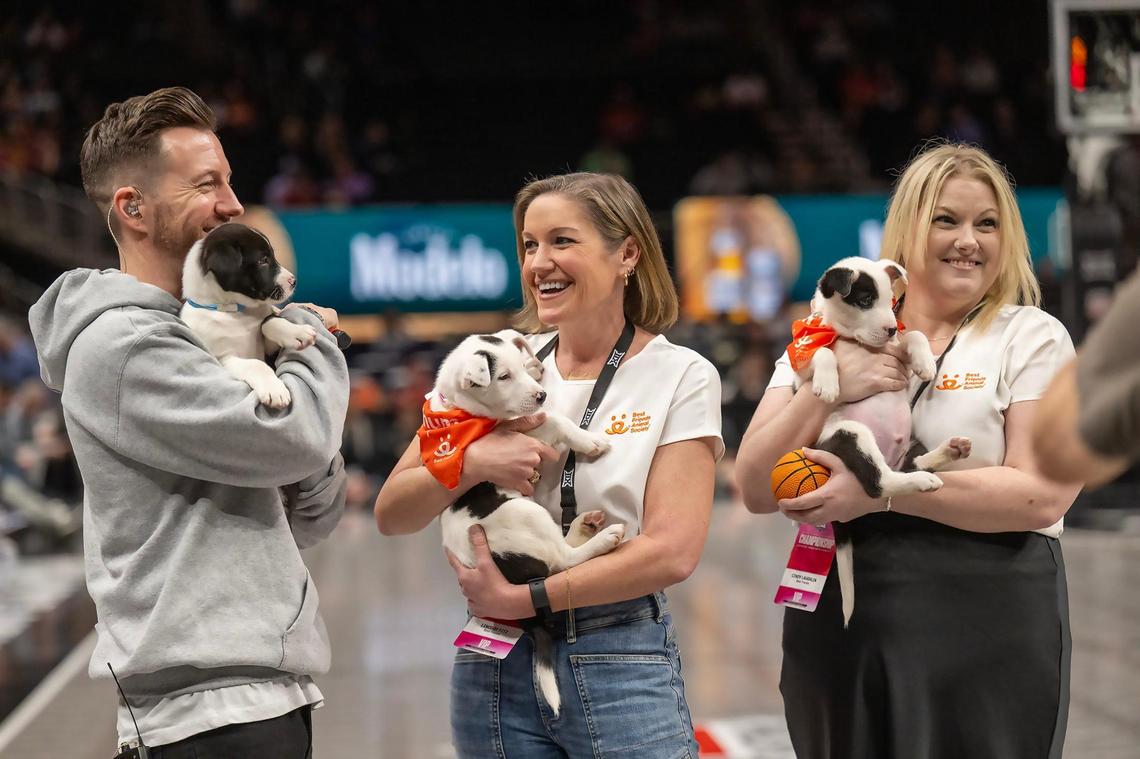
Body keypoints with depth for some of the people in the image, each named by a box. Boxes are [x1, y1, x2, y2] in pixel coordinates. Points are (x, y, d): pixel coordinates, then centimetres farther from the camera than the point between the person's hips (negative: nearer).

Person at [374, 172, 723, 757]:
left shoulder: (681, 376, -2)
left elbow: (672, 551, -11)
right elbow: (391, 515, 4)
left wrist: (524, 598, -14)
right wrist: (472, 463, -14)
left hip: (622, 665, -3)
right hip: (496, 665, 3)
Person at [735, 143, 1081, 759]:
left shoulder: (1032, 338, 1)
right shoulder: (830, 338, 10)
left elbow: (1043, 494, -12)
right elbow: (756, 490, 3)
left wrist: (882, 491, -16)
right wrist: (828, 390, -12)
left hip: (988, 630, -3)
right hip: (838, 630, 3)